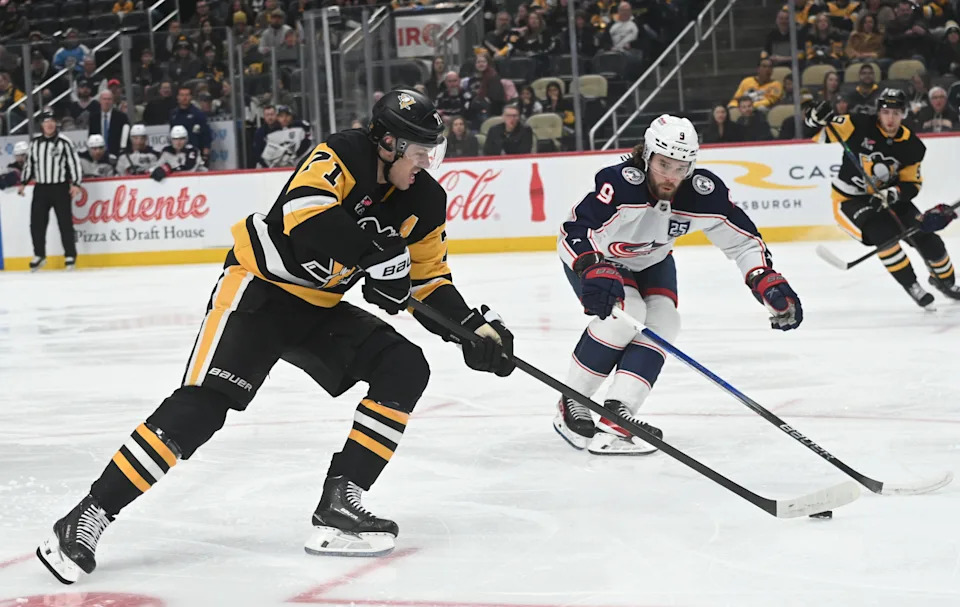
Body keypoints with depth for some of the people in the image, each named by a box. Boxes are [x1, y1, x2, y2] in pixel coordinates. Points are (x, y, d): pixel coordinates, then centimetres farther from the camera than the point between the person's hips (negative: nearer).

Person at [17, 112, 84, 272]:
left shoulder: (64, 142, -6)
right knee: (36, 222, 1)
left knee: (65, 222, -3)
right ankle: (39, 255, 13)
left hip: (60, 188, -4)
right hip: (41, 188, 4)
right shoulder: (35, 142, 8)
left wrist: (75, 184, -14)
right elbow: (29, 163, 18)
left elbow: (74, 162, -8)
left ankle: (70, 255, 6)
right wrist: (23, 183, 16)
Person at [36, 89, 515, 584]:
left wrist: (473, 326, -5)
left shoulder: (423, 202, 1)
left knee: (405, 370, -8)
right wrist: (376, 252, -38)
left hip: (319, 310, 8)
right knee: (204, 403, -21)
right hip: (259, 288, -7)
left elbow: (428, 280, 9)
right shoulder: (340, 157, -19)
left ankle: (339, 504, -10)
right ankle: (87, 518, -19)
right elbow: (306, 212, -37)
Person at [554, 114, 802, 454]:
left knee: (663, 323, -16)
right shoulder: (620, 184, -39)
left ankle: (615, 417, -20)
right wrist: (594, 272, -65)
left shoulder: (705, 193, -25)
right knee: (624, 314, -27)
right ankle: (570, 407, -12)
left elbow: (743, 240, -14)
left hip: (650, 261, 5)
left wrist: (770, 284, -27)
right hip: (596, 256, -5)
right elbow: (574, 232, -47)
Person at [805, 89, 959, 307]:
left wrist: (891, 194, -25)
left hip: (889, 198, 4)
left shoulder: (912, 146, -8)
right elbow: (820, 133, -16)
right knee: (883, 231, -30)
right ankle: (911, 286, -13)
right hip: (849, 199, -4)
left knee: (925, 235, -2)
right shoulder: (859, 126, -19)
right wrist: (817, 118, -38)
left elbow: (911, 184, -5)